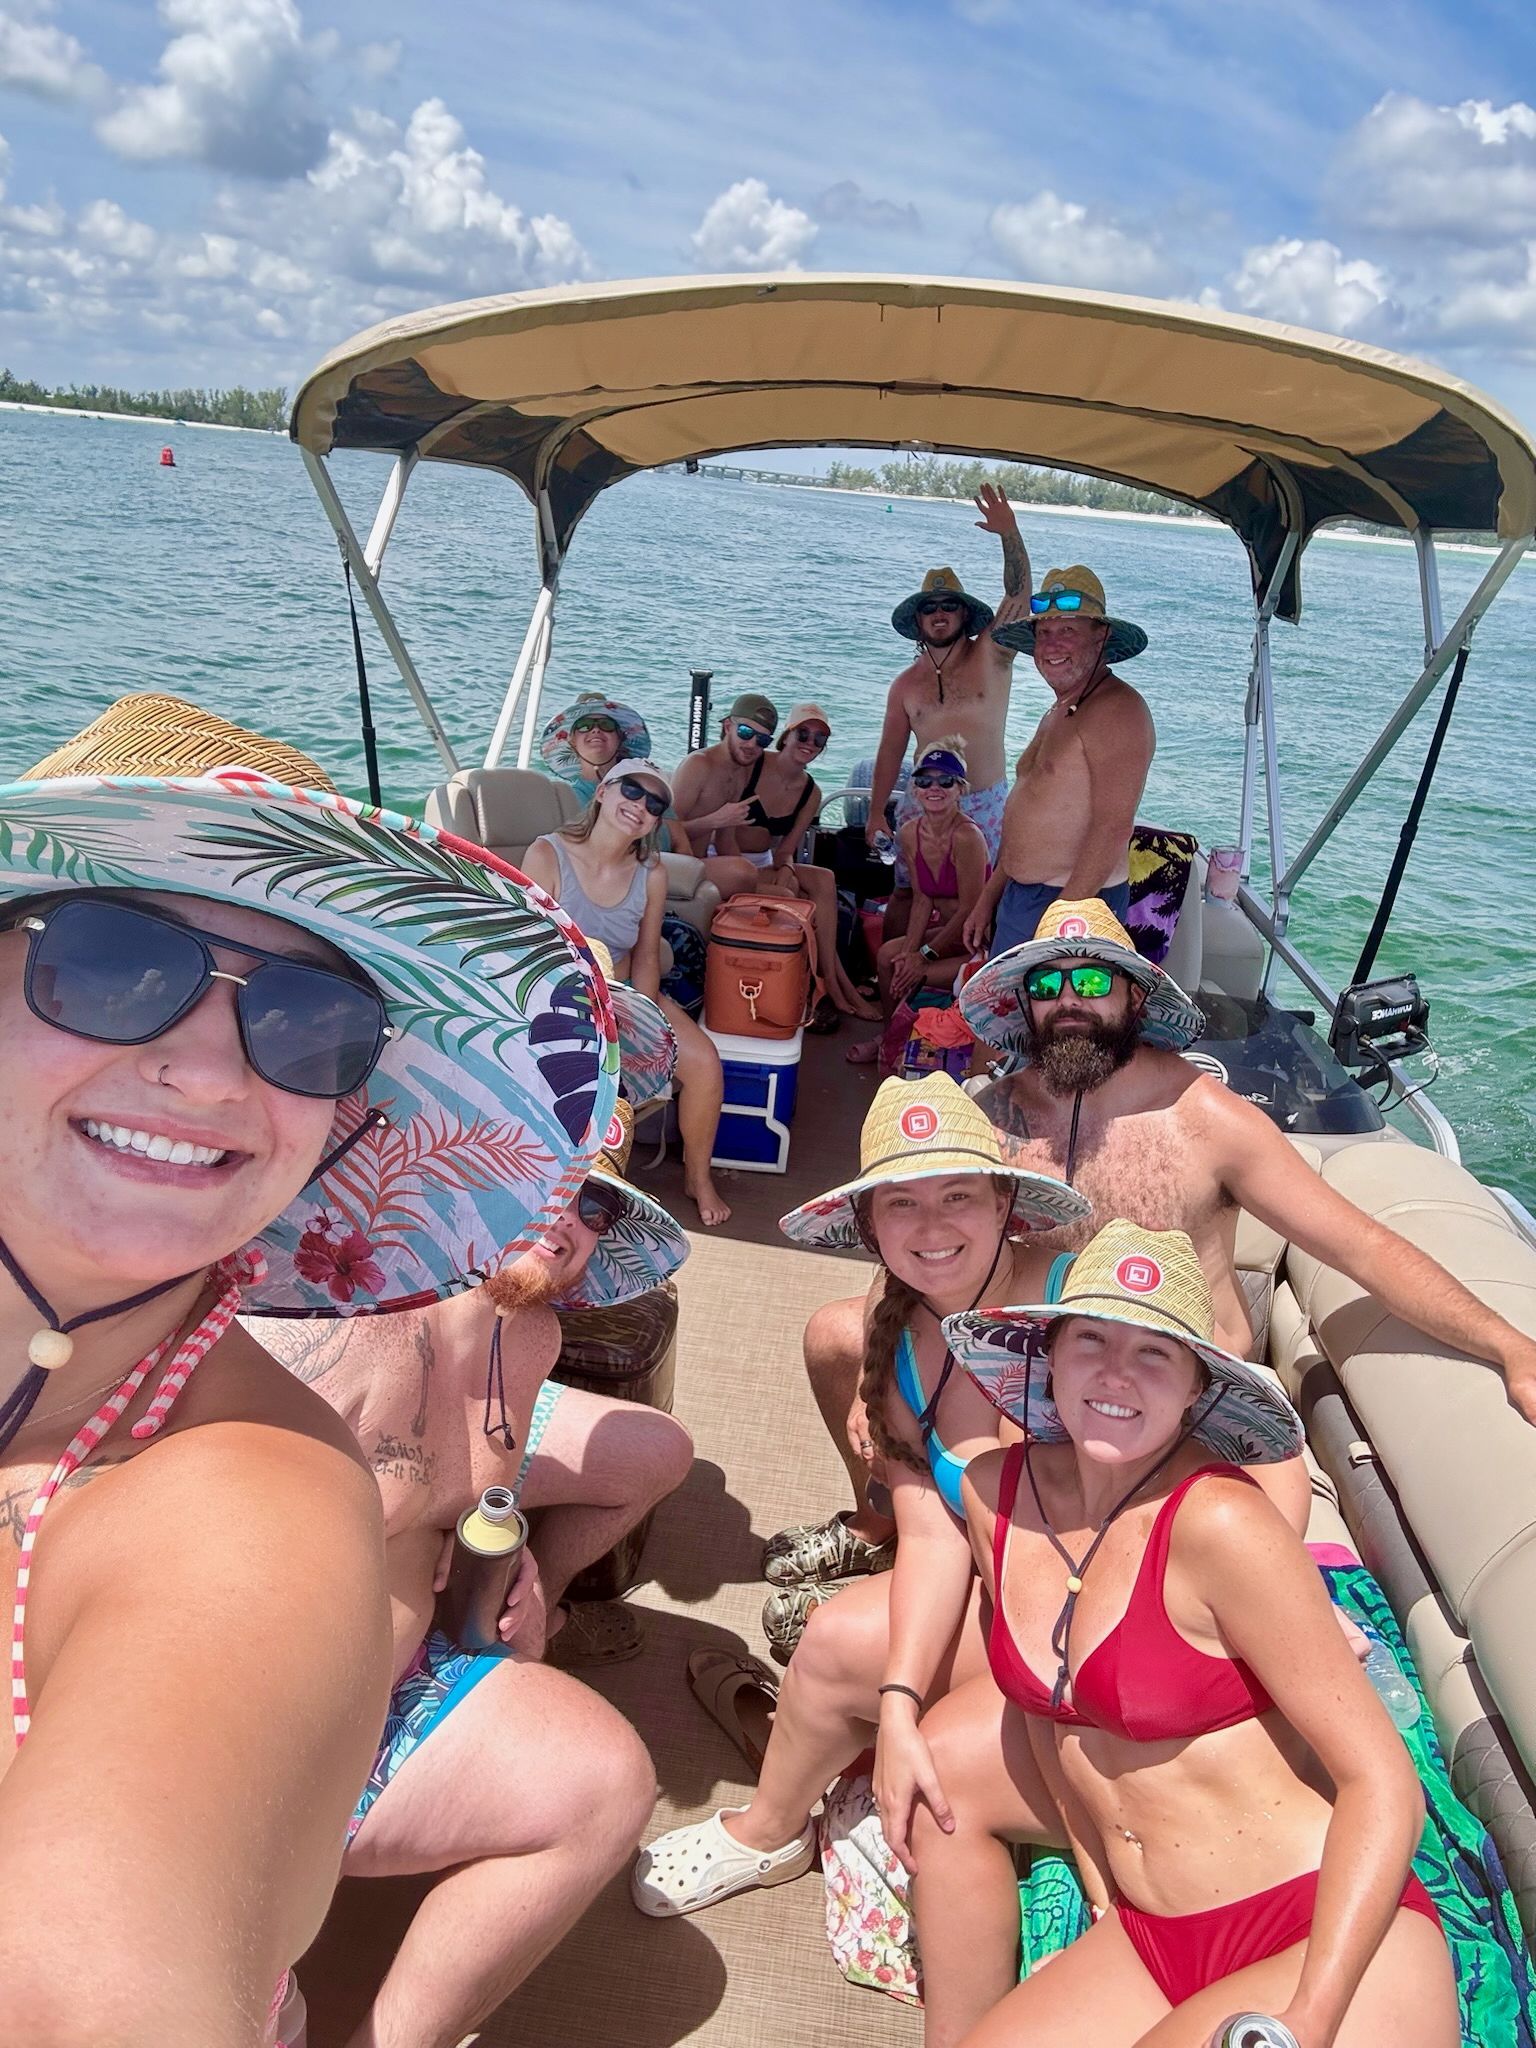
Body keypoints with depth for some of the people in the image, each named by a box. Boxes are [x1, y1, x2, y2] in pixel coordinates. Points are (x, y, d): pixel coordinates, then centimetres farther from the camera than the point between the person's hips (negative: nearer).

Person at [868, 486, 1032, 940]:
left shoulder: (992, 656, 0)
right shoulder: (906, 684, 6)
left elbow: (1018, 596, -14)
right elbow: (890, 751, 10)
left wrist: (1010, 534, -28)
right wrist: (876, 813, 8)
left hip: (985, 805, -2)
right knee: (903, 895, 0)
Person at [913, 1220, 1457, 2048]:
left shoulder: (1219, 1522, -21)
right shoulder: (996, 1490, -3)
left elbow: (1383, 1783, -18)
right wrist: (1093, 1868, 8)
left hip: (1330, 1946, -6)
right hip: (1146, 1939, 6)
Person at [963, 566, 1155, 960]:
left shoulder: (1116, 710, -14)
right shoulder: (1059, 713, 18)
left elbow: (1113, 828, -22)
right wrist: (988, 899, 19)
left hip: (1075, 903, -10)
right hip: (1017, 899, 10)